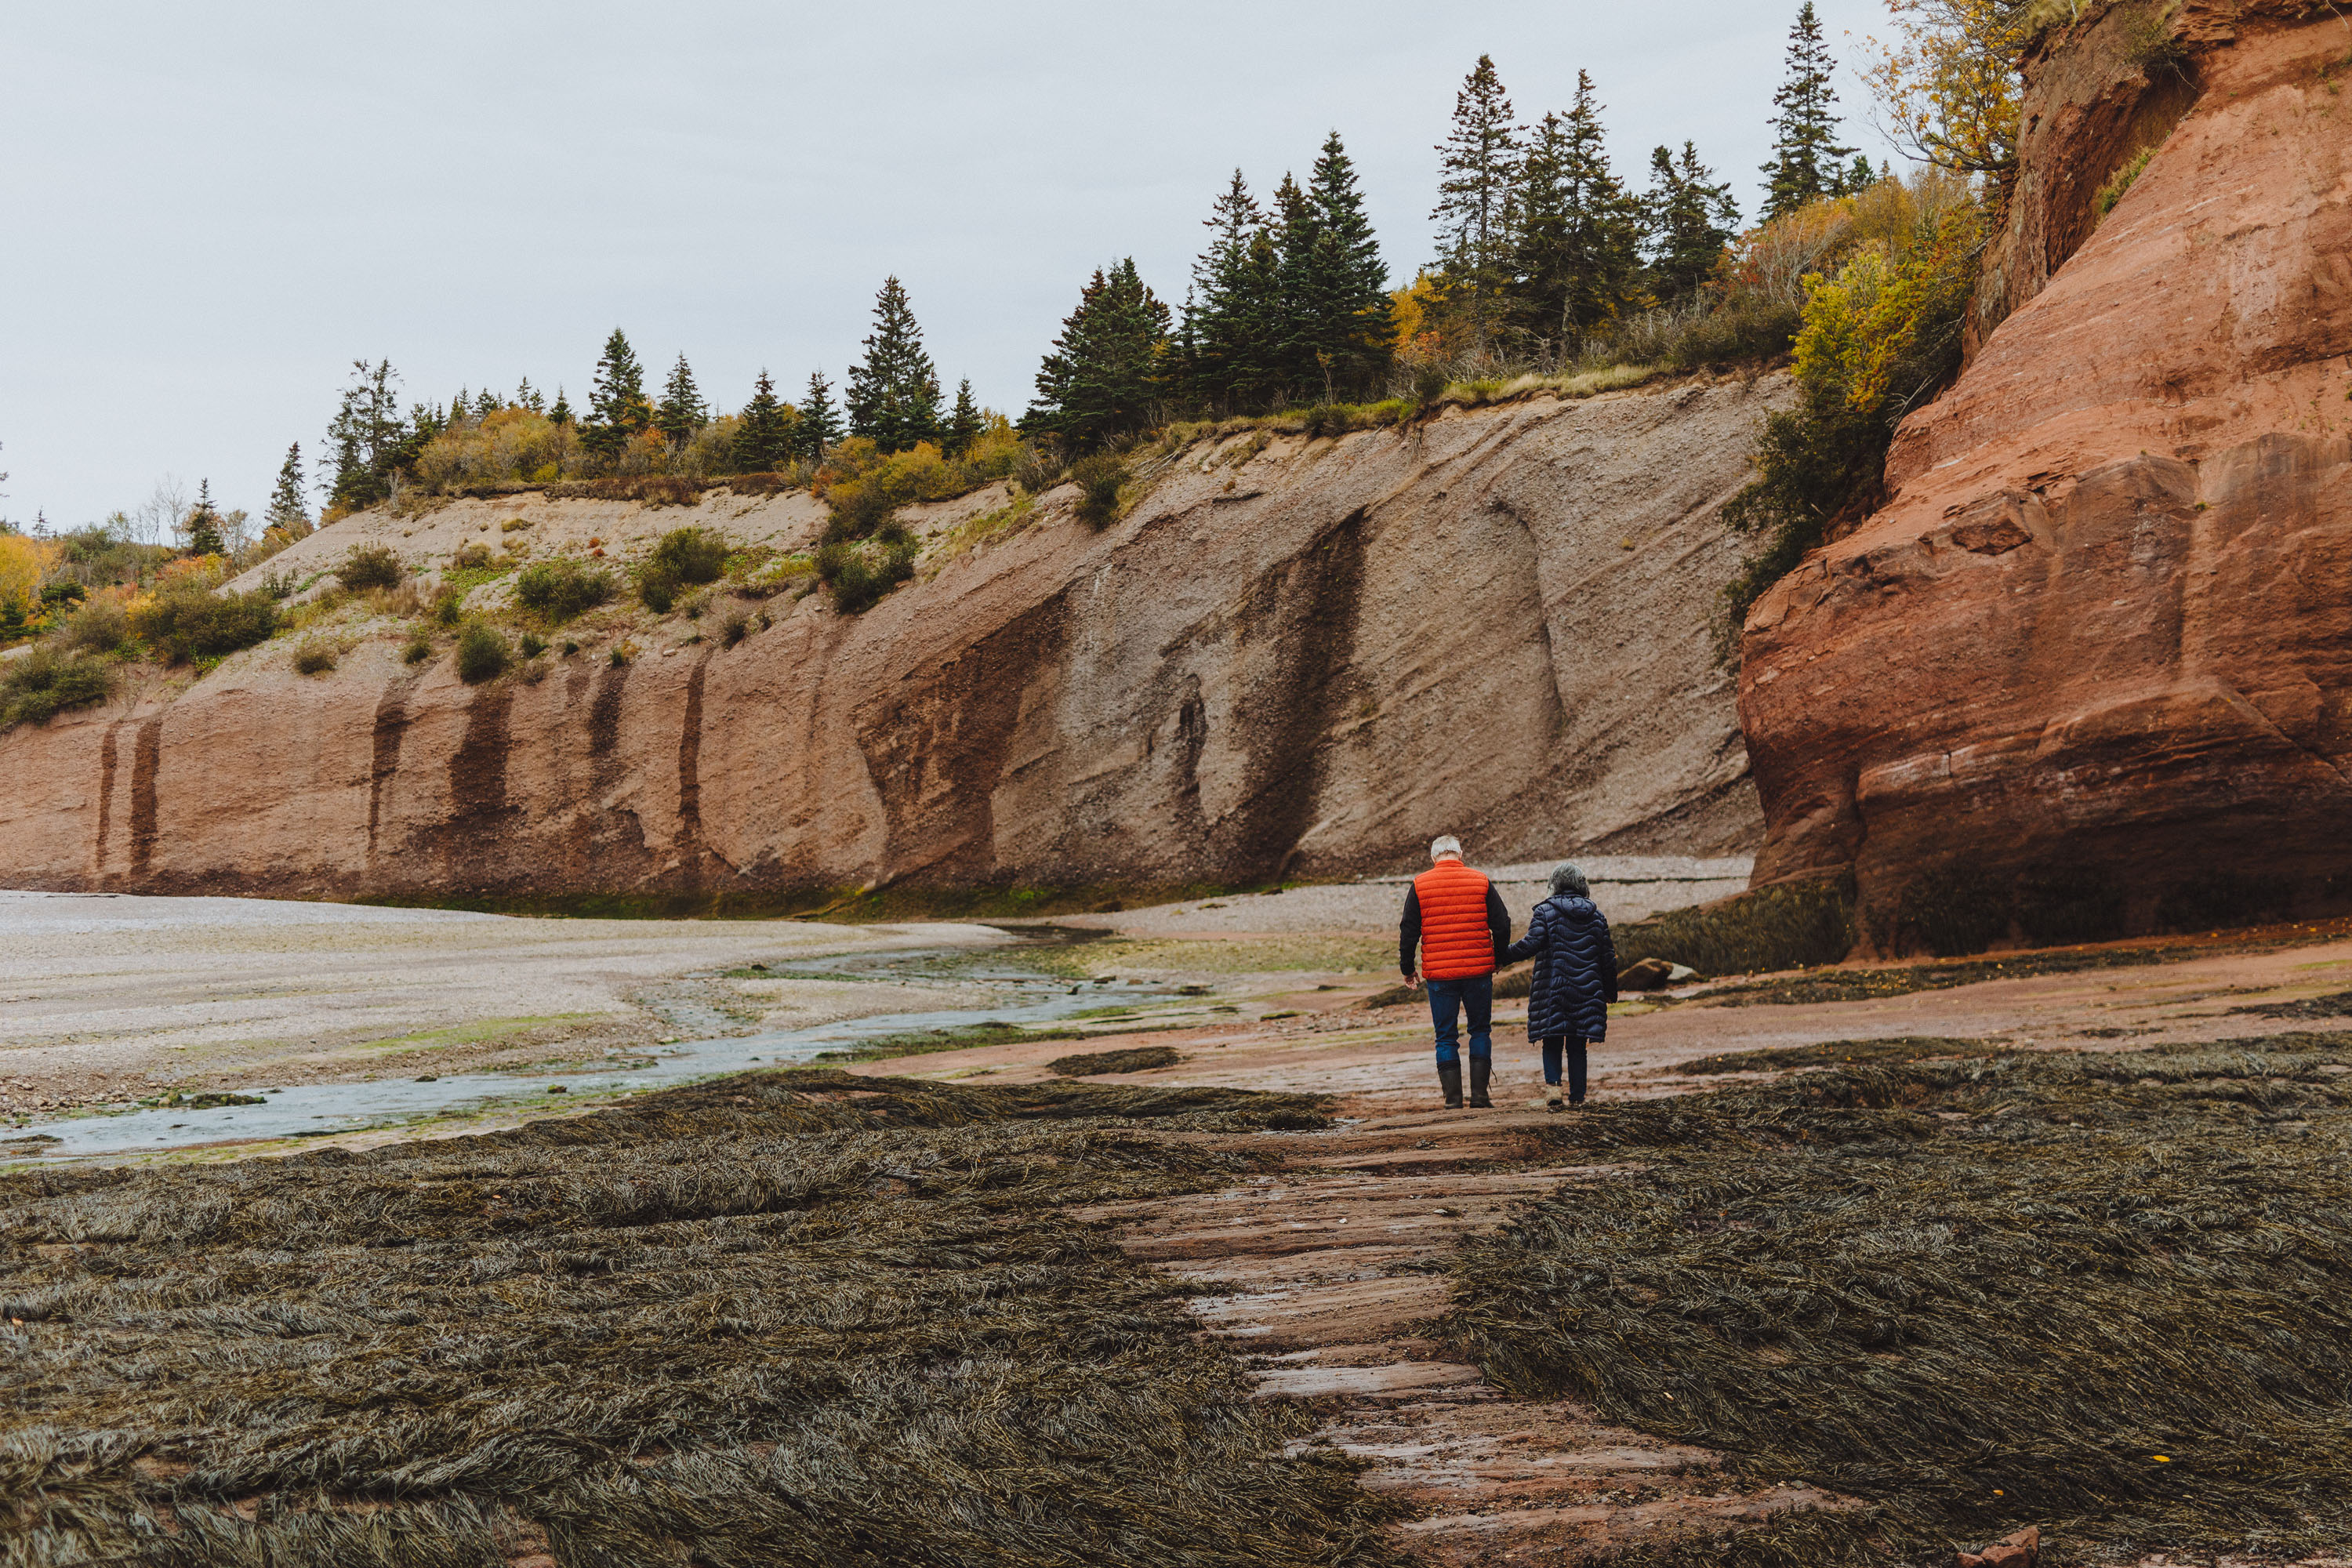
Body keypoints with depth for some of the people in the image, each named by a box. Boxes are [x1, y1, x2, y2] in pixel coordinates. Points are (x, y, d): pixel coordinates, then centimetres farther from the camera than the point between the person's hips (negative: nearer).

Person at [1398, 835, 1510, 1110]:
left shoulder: (1420, 885, 0)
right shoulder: (1481, 881, 2)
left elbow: (1408, 931, 1)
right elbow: (1502, 925, 2)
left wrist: (1408, 969, 12)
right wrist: (1498, 958, 18)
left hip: (1438, 974, 0)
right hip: (1478, 971, 1)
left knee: (1445, 1037, 8)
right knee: (1481, 1030, 14)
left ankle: (1453, 1098, 4)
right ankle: (1479, 1093, 7)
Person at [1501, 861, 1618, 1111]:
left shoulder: (1545, 911, -3)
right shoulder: (1596, 915, 8)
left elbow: (1532, 944, -16)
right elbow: (1608, 956, 11)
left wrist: (1503, 956, -7)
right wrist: (1611, 991, 20)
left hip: (1552, 989, -3)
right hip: (1587, 993, 3)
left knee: (1552, 1043, 5)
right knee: (1577, 1045, 9)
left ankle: (1552, 1084, -16)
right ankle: (1577, 1097, 7)